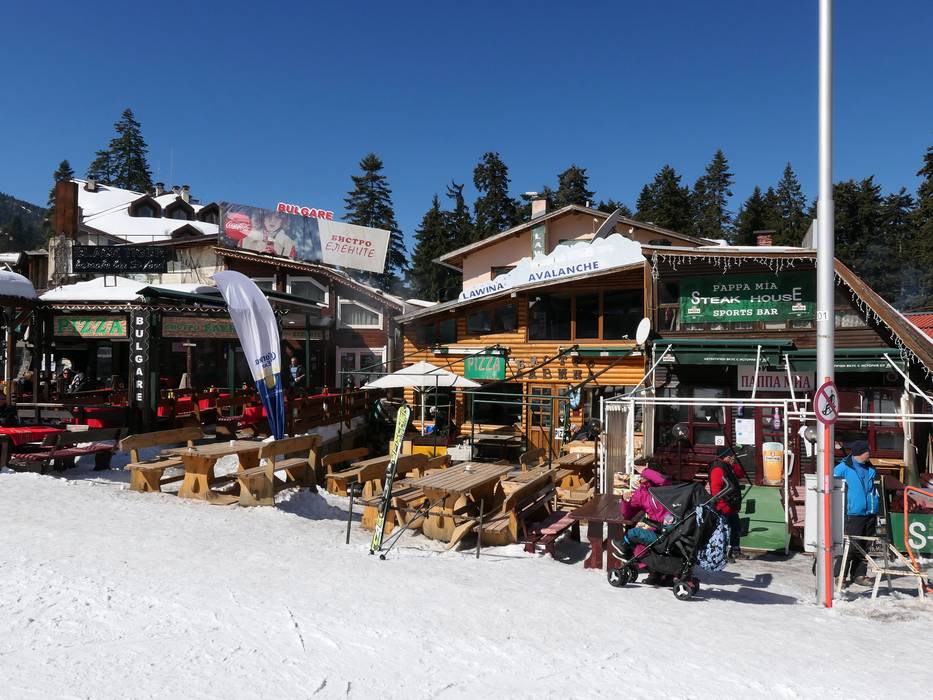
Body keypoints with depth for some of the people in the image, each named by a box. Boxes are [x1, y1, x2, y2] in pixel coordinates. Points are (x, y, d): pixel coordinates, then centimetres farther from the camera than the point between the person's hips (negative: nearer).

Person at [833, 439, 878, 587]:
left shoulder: (870, 469, 12)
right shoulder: (843, 467, -9)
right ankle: (840, 575, 1)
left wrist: (875, 511, 19)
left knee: (864, 547, 13)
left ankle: (859, 574, 23)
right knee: (849, 546, -7)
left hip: (869, 514, 7)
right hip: (853, 514, -7)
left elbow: (873, 490, 21)